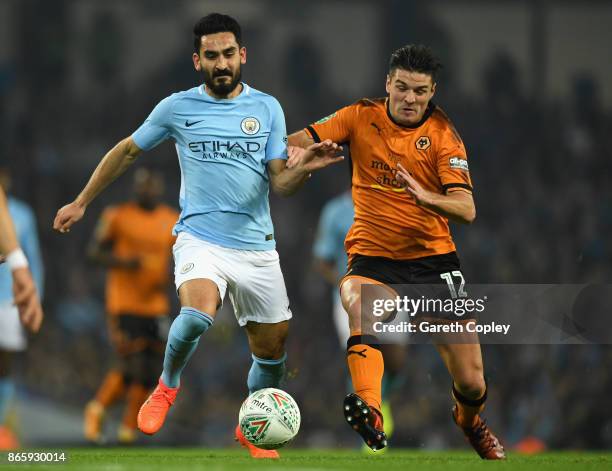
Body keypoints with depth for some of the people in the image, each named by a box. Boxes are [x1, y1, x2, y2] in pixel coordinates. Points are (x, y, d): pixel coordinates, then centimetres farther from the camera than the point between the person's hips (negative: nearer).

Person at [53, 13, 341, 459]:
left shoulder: (267, 108, 5)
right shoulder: (178, 107, 1)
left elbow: (280, 183, 2)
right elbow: (127, 151, 15)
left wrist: (306, 167, -20)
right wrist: (82, 202, 19)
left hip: (257, 247, 3)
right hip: (200, 239, -3)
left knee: (273, 347, 6)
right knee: (197, 313, -32)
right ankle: (168, 385, -2)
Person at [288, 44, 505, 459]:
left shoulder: (442, 134, -6)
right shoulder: (362, 117, -1)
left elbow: (466, 210, -15)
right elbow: (301, 140, -3)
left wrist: (424, 196, -36)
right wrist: (296, 150, -28)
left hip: (433, 257, 0)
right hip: (372, 256, 0)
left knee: (471, 384, 1)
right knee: (358, 303, -38)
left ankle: (469, 421, 38)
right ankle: (370, 412, -54)